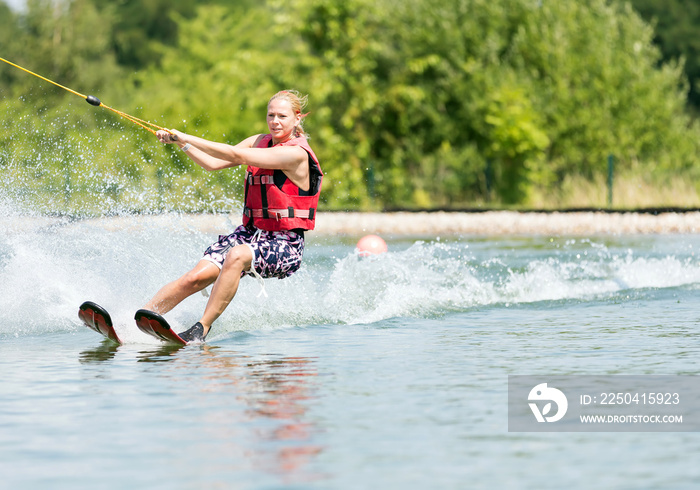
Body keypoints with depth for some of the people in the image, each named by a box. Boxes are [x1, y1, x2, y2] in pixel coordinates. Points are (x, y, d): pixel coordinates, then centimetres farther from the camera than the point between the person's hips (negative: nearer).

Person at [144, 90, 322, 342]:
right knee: (195, 278, -13)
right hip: (250, 233, 7)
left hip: (284, 245, -7)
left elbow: (236, 155, -20)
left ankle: (202, 329, -37)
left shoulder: (296, 154, -15)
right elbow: (213, 164, 10)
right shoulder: (259, 142, 10)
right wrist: (181, 143, -4)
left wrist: (186, 138, -19)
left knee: (236, 255, -37)